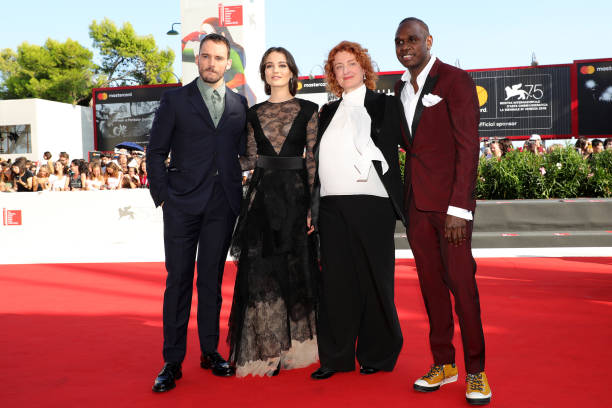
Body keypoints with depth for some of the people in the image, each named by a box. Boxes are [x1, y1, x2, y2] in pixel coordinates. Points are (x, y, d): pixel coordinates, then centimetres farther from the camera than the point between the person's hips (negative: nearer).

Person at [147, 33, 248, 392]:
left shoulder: (239, 104, 12)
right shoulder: (175, 100, 5)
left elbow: (244, 151, 15)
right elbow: (156, 151, 3)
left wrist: (240, 193, 4)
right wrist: (162, 195, -4)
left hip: (223, 204, 2)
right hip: (183, 203, -2)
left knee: (212, 279, 9)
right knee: (178, 280, -1)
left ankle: (210, 352, 20)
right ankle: (173, 361, 7)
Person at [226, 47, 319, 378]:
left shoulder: (308, 110, 4)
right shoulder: (254, 113, 12)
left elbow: (313, 160, -1)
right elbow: (251, 158, 13)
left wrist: (313, 205, -7)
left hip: (295, 194, -2)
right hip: (262, 195, 2)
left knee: (296, 268, 3)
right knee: (261, 271, 0)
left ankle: (294, 347, 17)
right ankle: (266, 351, 10)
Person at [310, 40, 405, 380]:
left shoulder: (383, 105, 7)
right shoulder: (328, 112, 19)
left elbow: (389, 150, 2)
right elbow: (318, 160, 16)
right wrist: (313, 207, 11)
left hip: (371, 203, -4)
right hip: (332, 206, 4)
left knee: (374, 279, 2)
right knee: (335, 279, 4)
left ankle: (378, 355, 15)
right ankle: (336, 356, 13)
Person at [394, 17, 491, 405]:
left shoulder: (456, 80, -6)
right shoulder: (401, 88, 15)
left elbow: (468, 146, -12)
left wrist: (459, 208, -18)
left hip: (449, 199, -6)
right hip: (415, 199, 6)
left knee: (461, 282, -5)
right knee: (430, 281, 8)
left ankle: (476, 370, 8)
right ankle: (443, 363, 18)